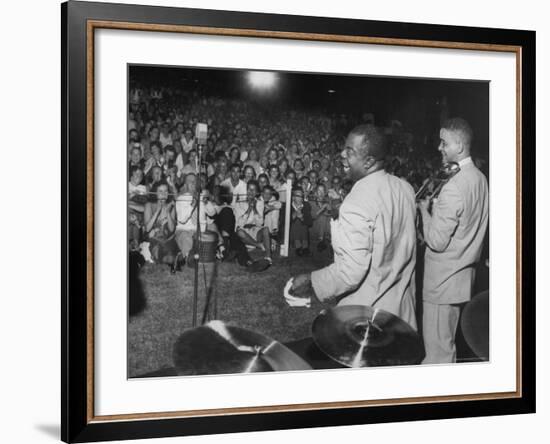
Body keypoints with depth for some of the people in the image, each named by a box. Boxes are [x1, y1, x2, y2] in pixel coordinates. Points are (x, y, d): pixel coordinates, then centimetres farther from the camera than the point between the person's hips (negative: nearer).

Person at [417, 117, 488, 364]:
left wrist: (424, 210, -8)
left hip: (444, 279, -9)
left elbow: (437, 241, -21)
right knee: (447, 344, 21)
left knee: (437, 350, 1)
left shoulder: (454, 187, -24)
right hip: (465, 271, 9)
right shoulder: (480, 179, 5)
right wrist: (436, 208, 12)